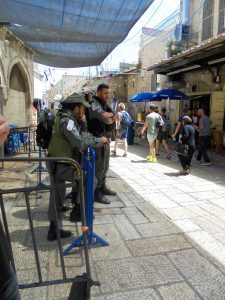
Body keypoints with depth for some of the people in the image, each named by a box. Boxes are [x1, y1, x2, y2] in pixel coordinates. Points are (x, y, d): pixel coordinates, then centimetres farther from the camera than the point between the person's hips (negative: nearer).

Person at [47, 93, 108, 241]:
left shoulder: (66, 118, 13)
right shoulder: (67, 120, -19)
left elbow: (80, 135, 16)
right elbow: (80, 142, -28)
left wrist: (97, 139, 3)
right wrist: (99, 141, -16)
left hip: (57, 164, 10)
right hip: (61, 166, -10)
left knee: (57, 198, 15)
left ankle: (53, 230, 26)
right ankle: (77, 211, 12)